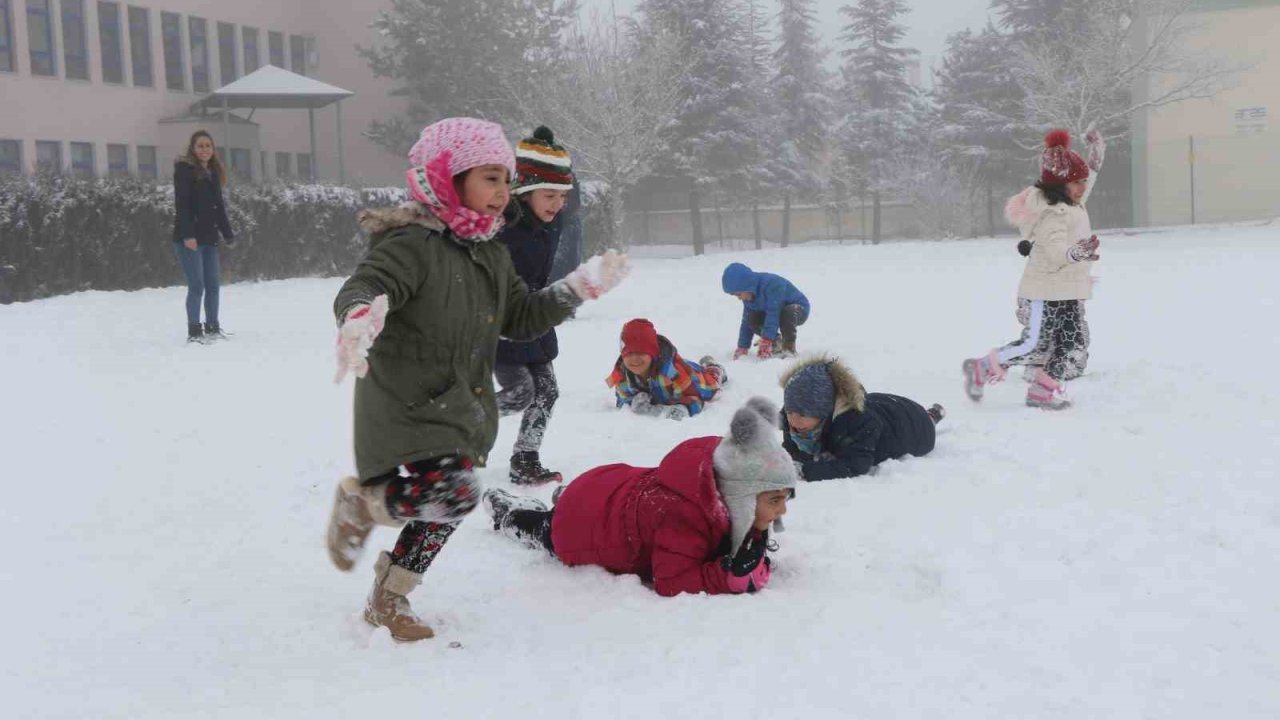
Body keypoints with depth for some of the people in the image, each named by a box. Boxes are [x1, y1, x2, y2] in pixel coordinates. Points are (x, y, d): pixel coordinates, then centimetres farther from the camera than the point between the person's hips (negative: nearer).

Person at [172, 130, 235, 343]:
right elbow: (182, 205, -14)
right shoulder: (184, 169, -5)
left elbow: (219, 207, 21)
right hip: (189, 237, -7)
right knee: (197, 285, -9)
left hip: (209, 237, 7)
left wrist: (228, 234, 17)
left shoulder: (214, 173, 16)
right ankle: (194, 331, -4)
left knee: (214, 285, 7)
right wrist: (187, 235, -22)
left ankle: (213, 328, 16)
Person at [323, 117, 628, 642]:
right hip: (407, 409, -9)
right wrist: (360, 314, -54)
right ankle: (360, 500, 3)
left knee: (442, 513, 15)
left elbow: (520, 319, 19)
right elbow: (359, 289, -30)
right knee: (453, 496, -26)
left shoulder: (490, 256, 11)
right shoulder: (410, 244, -17)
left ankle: (389, 600, 36)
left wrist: (580, 287, 12)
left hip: (463, 411, 9)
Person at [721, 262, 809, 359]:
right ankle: (776, 342, 3)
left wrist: (766, 341, -42)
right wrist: (742, 346, -10)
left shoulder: (772, 284, -34)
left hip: (799, 310, -7)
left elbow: (773, 314, -38)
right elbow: (746, 321, -3)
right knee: (752, 318, -18)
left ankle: (789, 347, -20)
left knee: (787, 312, -41)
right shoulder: (749, 296, -8)